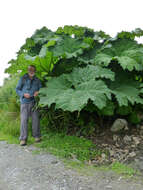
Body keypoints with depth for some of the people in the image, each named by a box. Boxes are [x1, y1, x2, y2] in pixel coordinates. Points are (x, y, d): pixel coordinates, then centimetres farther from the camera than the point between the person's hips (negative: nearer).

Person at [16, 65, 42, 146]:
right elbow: (17, 89, 7)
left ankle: (37, 136, 13)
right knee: (24, 119, -7)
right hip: (24, 102, -2)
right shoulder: (23, 78, 5)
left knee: (35, 118, 0)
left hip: (34, 102, 2)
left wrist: (38, 92, -7)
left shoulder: (37, 80, 10)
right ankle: (23, 139, -3)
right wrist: (24, 94, -12)